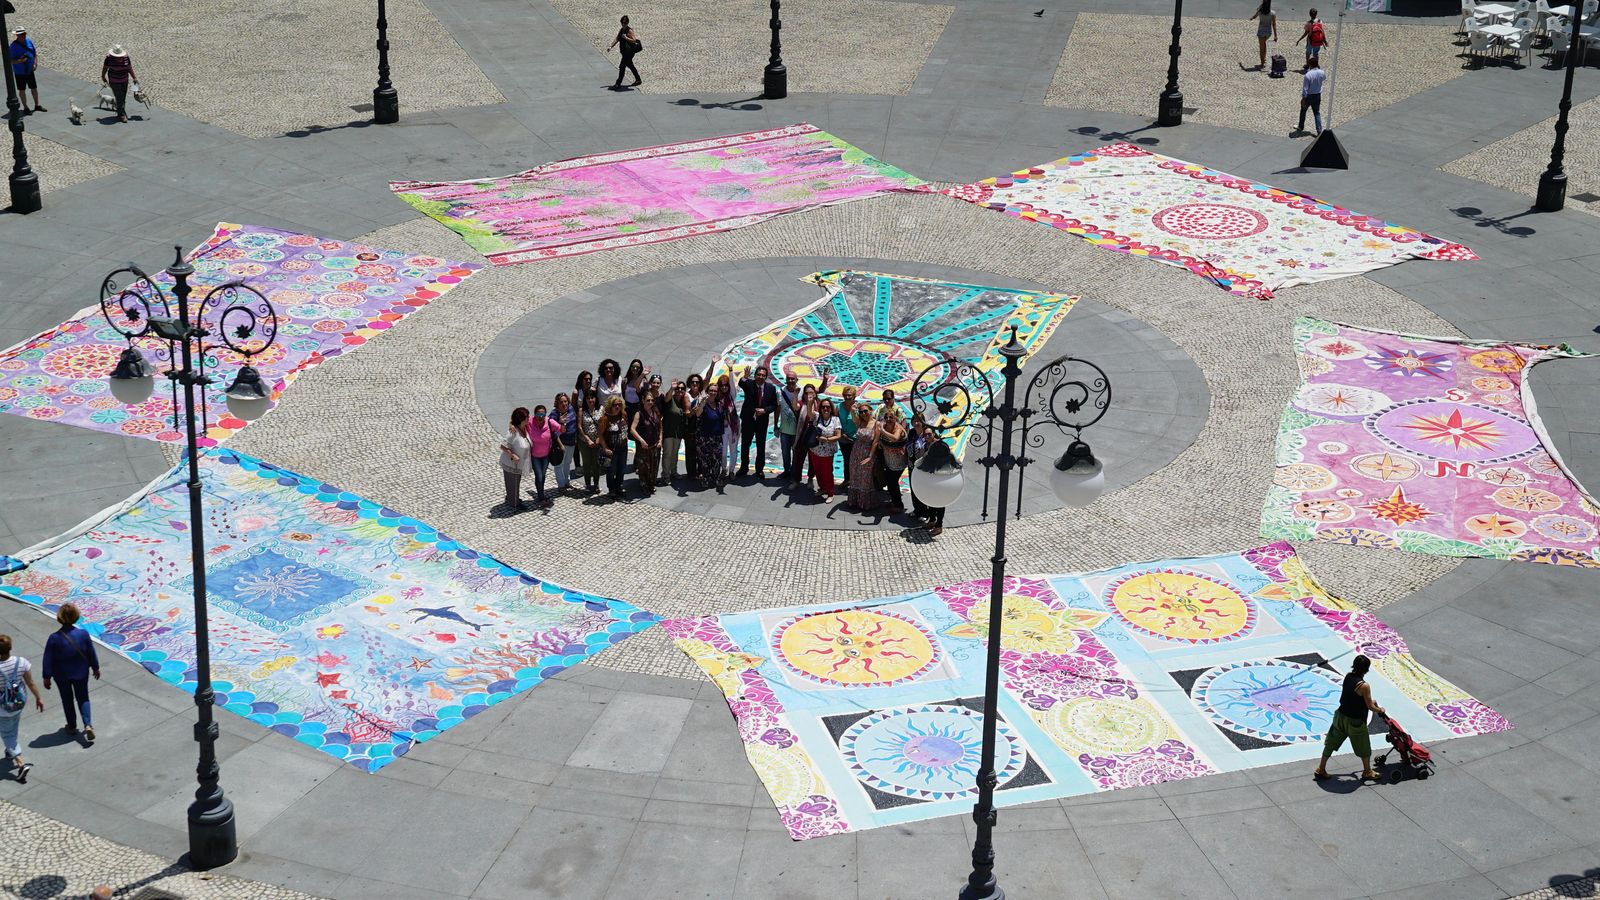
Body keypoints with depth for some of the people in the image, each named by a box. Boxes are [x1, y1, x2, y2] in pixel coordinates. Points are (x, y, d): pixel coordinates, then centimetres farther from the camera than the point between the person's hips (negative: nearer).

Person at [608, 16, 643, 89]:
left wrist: (626, 38, -28)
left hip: (629, 52, -10)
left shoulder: (629, 30, -15)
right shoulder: (621, 30, 9)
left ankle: (618, 84, -8)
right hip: (624, 51, 10)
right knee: (630, 65, 23)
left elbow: (634, 40, -20)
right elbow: (616, 39, 14)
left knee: (622, 66, -10)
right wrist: (610, 47, 5)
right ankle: (638, 80, 38)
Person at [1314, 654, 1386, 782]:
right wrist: (1380, 710, 5)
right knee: (1364, 747, 16)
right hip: (1354, 721, -6)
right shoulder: (1364, 686, -25)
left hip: (1340, 716, 6)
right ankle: (1367, 772, 32)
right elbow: (1370, 707, -15)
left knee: (1330, 743, 17)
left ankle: (1321, 770, 22)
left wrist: (1370, 701, 22)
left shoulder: (1348, 677, -3)